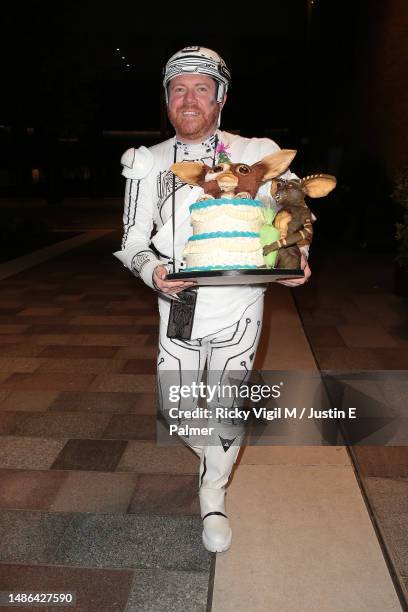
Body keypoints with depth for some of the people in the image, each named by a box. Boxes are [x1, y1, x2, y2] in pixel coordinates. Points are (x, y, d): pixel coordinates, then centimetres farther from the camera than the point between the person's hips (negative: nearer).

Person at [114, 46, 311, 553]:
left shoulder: (255, 154, -2)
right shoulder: (150, 163, 2)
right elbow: (133, 241, 2)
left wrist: (295, 254, -17)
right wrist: (152, 271, -20)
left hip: (239, 306, -1)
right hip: (179, 307, 2)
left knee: (227, 407, 8)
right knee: (175, 410, 9)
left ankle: (213, 496, 35)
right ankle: (213, 454, 45)